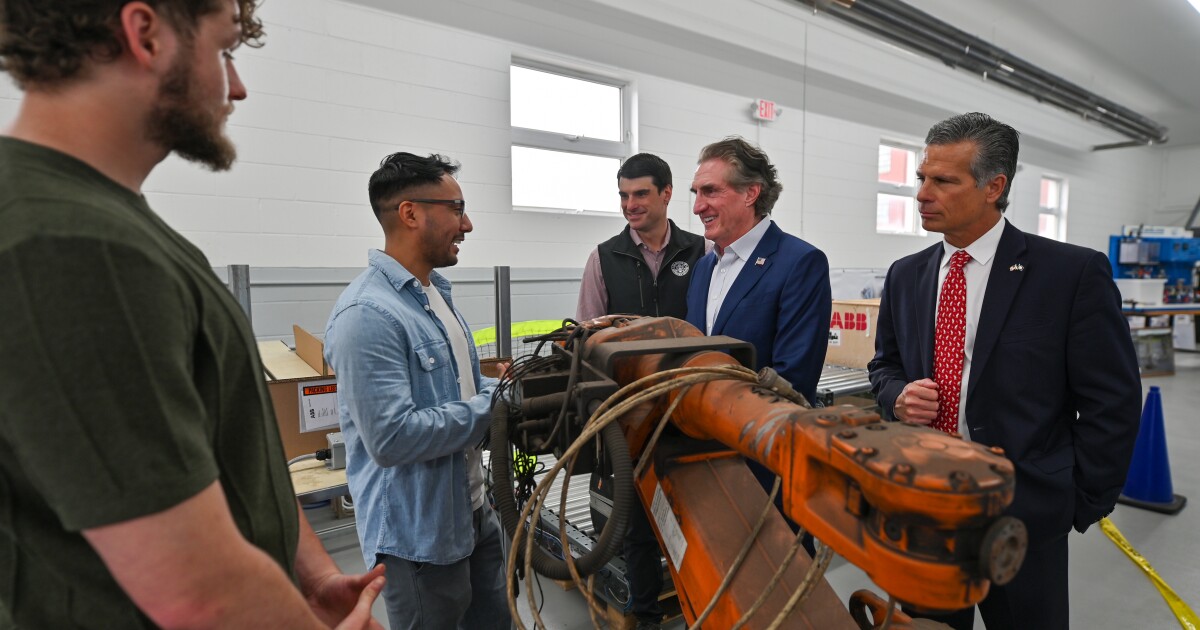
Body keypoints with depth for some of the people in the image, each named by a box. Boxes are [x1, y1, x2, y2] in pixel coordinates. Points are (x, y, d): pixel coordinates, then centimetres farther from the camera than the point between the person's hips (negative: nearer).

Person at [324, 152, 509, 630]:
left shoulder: (436, 292, 8)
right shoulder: (367, 314, -24)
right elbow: (392, 438, -28)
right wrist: (495, 406, -19)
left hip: (476, 512, 9)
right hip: (419, 535, -9)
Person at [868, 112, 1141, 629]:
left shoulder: (1074, 272, -10)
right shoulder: (905, 275, 3)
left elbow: (1112, 402, -6)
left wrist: (1080, 506, -5)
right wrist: (899, 395, -9)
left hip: (1023, 510, -4)